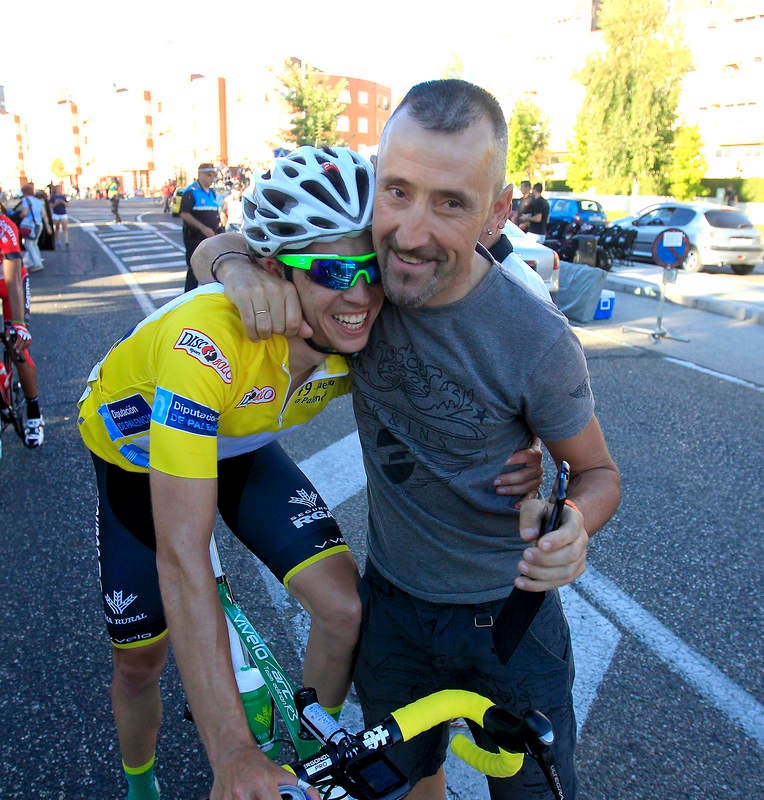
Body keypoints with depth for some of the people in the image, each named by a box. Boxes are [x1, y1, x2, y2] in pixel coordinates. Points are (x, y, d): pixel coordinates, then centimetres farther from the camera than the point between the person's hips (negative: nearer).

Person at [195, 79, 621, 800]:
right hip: (392, 600, 3)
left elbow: (598, 471, -11)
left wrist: (573, 526, -34)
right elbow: (212, 245, -4)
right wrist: (240, 266, -28)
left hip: (508, 614, -2)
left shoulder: (536, 341, -26)